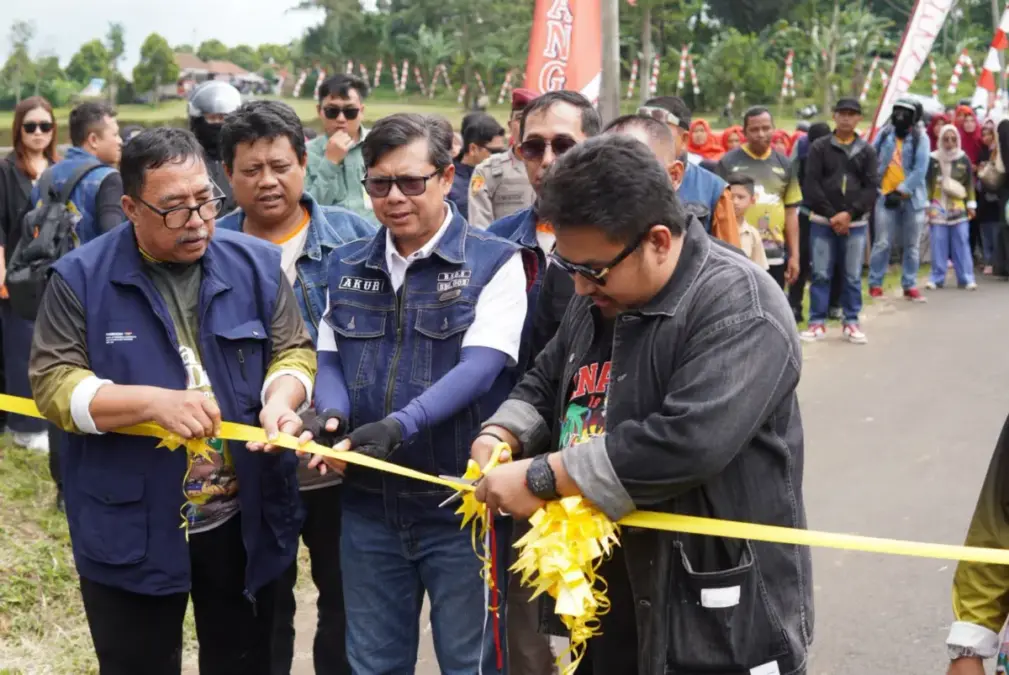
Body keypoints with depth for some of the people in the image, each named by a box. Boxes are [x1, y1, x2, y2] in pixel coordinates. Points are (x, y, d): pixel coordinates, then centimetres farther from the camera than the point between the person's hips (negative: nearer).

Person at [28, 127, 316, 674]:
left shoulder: (256, 264, -1)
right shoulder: (81, 278, -8)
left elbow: (294, 351, 4)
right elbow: (53, 383, -11)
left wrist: (280, 401, -19)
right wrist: (154, 401, -25)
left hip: (245, 523, 2)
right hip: (129, 532, -2)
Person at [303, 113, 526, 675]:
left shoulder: (494, 263, -8)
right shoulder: (347, 266, 9)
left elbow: (479, 367, -19)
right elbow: (330, 359, 9)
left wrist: (399, 426, -32)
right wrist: (332, 415, -14)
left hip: (460, 502, -4)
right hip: (369, 502, 5)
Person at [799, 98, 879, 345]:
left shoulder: (867, 151, 8)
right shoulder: (819, 147, 3)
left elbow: (871, 188, 1)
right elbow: (810, 184, -4)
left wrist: (849, 213, -12)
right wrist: (830, 215, -11)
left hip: (856, 223, 1)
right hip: (822, 222, -1)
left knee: (853, 276, 4)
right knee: (821, 274, 1)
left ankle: (851, 322, 14)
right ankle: (818, 322, 9)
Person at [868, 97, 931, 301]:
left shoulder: (920, 138, -4)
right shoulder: (884, 135, 3)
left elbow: (920, 170, -11)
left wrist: (901, 191, -16)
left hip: (912, 198, 0)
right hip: (886, 196, 0)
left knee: (912, 246, 8)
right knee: (882, 243, -3)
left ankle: (910, 286, 16)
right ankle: (875, 284, 6)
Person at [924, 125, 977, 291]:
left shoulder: (964, 159, 3)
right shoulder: (933, 159, 0)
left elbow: (970, 183, 8)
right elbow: (927, 184, 3)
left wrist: (971, 205, 6)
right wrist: (926, 206, -1)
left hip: (959, 209, 1)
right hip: (938, 210, -1)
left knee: (962, 244, 2)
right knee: (938, 245, 1)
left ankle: (966, 278, 7)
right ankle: (937, 278, 9)